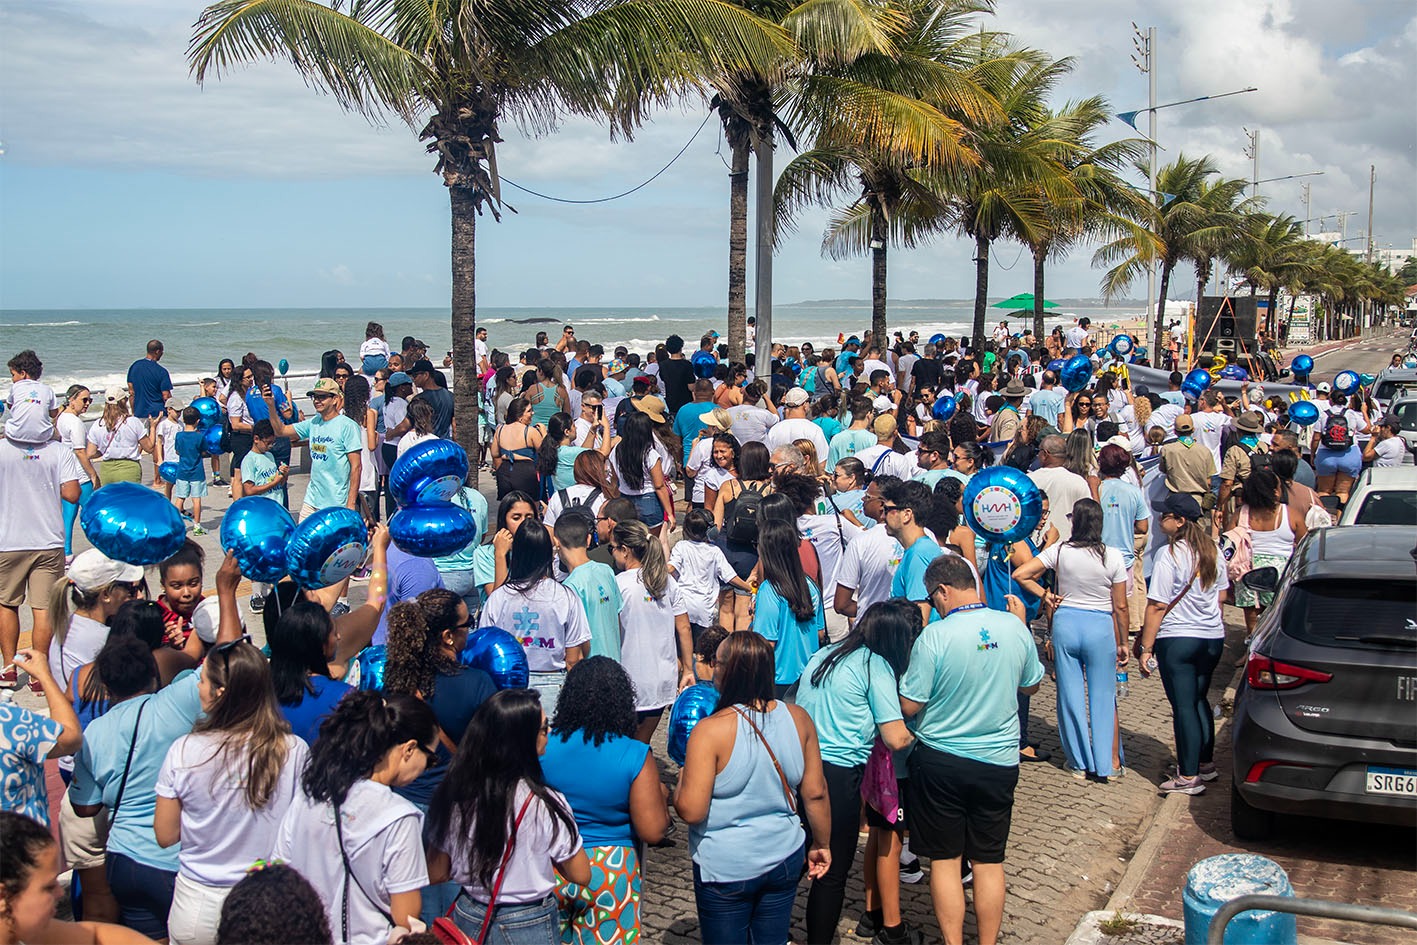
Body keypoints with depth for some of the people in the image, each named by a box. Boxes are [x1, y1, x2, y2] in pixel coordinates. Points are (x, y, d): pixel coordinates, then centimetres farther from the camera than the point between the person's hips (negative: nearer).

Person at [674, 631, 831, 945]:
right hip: (785, 859, 4)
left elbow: (691, 811, -22)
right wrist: (822, 845, 14)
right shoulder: (799, 718, -7)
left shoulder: (712, 730, -23)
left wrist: (681, 777, -1)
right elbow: (816, 793, 0)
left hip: (726, 869, -4)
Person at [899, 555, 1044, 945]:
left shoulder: (934, 637, -19)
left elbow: (909, 706, -13)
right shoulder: (1014, 628, -7)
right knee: (988, 860, 13)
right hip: (999, 761, 3)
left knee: (944, 858, 10)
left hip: (940, 761, -3)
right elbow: (1031, 685, 11)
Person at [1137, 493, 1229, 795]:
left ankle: (1189, 777, 5)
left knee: (1183, 706, 0)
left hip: (1178, 639, -7)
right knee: (1199, 700, 20)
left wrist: (1146, 648, -12)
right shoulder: (1213, 551, 4)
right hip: (1214, 636, 7)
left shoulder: (1169, 554, -17)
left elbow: (1157, 606, -17)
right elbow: (1221, 595, 16)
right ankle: (1206, 763, 29)